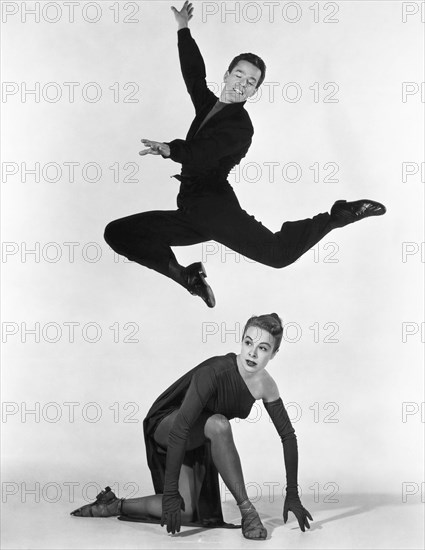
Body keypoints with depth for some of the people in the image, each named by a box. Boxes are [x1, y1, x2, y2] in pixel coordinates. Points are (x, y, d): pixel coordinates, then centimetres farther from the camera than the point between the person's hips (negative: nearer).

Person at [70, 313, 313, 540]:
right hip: (165, 426, -6)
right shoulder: (214, 373, -33)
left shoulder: (265, 385, -15)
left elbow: (288, 435, -5)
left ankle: (115, 505, 10)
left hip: (196, 441, 6)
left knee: (186, 514, -9)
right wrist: (171, 491, -38)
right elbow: (180, 429, -36)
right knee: (218, 424, -37)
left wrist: (292, 495, -7)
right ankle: (247, 511, -28)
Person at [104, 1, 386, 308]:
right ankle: (188, 277, -7)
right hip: (192, 211, 8)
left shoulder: (240, 125, -4)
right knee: (117, 233, -1)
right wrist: (183, 30, 41)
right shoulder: (209, 105, 19)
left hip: (213, 205, -8)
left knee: (278, 252, -26)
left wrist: (170, 149, -40)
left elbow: (200, 152, -21)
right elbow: (194, 73, 35)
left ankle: (340, 215, -3)